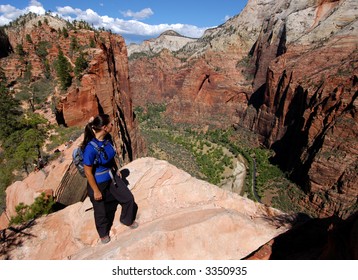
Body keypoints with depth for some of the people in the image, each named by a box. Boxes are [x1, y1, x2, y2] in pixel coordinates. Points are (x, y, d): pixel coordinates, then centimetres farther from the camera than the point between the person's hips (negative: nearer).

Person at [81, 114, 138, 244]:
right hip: (98, 182, -6)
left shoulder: (108, 138, -12)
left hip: (111, 177, 6)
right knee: (101, 211, 19)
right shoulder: (90, 148, -32)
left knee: (129, 199, 14)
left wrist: (116, 171, 16)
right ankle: (103, 233, 49)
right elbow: (88, 172, -22)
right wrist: (96, 191, -14)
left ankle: (127, 220, 45)